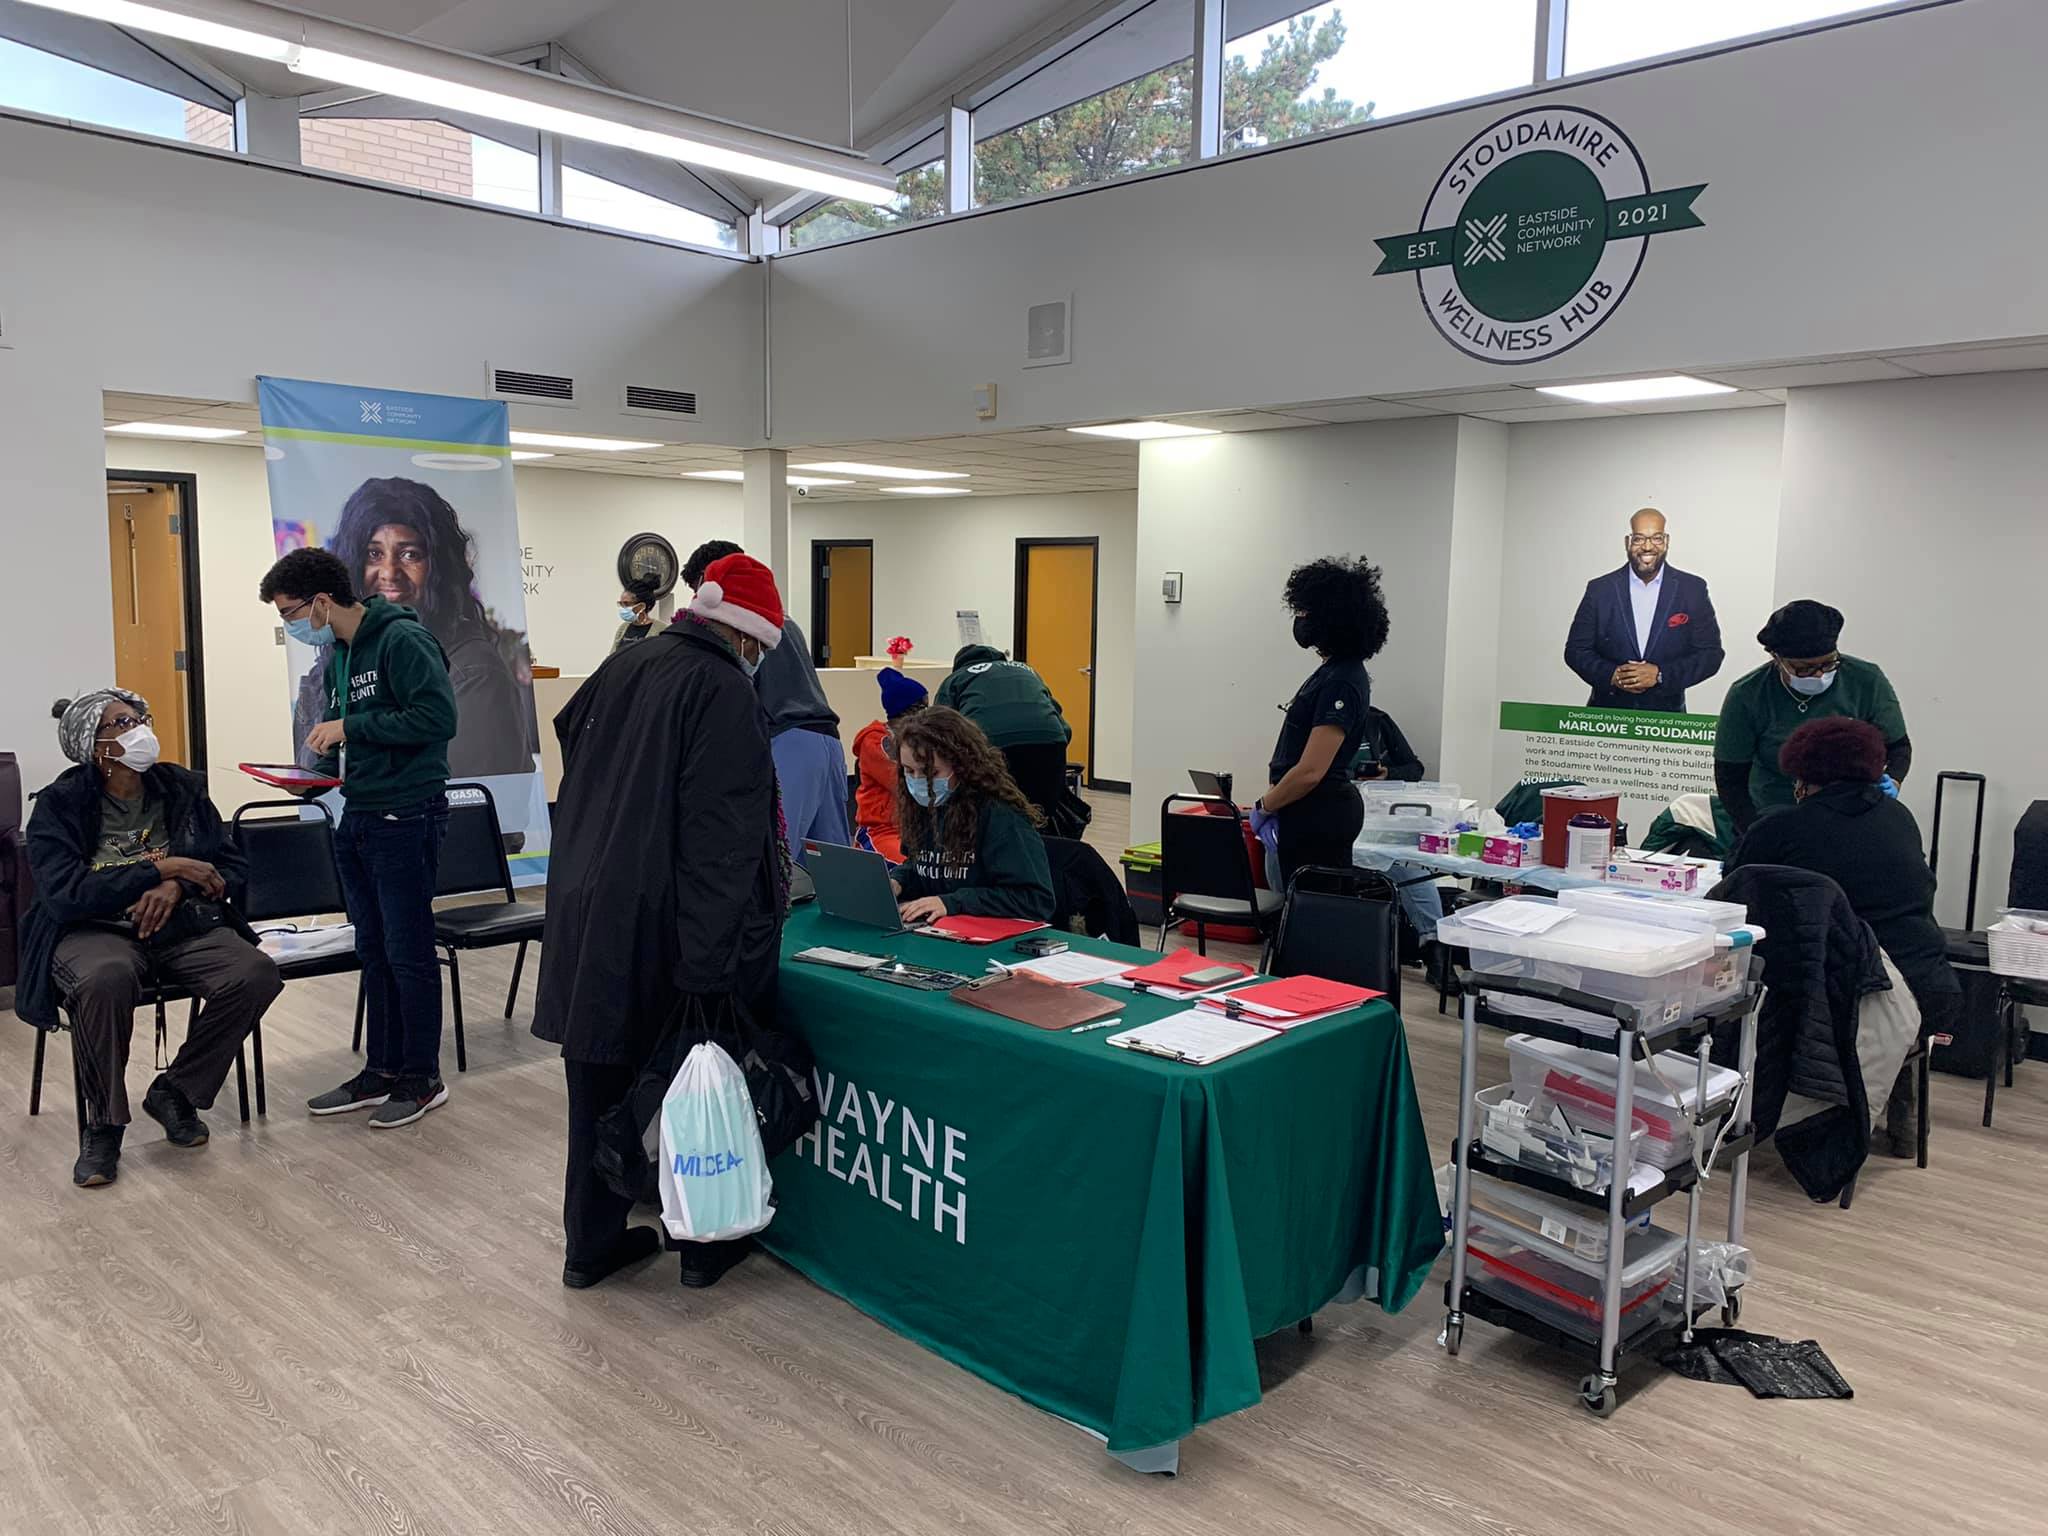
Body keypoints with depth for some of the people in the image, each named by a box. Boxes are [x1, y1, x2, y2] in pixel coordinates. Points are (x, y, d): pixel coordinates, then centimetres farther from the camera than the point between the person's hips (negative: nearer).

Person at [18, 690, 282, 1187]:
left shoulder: (182, 788, 7)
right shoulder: (60, 805, -3)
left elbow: (232, 868, 8)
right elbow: (62, 893, -16)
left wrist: (178, 887, -13)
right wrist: (164, 869, -18)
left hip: (185, 926, 3)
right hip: (95, 931, -3)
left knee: (256, 974, -26)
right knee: (106, 980, -39)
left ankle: (174, 1093, -1)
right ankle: (103, 1124, -14)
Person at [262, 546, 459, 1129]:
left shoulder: (403, 639, -13)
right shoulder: (338, 656, 15)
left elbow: (438, 718, -23)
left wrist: (350, 727, -18)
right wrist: (320, 767, 3)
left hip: (406, 817, -9)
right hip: (358, 816, 9)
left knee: (408, 951, 0)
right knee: (373, 951, 14)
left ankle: (422, 1078, 13)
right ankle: (382, 1071, 25)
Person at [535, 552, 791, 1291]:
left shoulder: (622, 667, 9)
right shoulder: (724, 692, -14)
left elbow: (568, 740, 18)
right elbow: (722, 839, -21)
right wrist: (713, 960, -21)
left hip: (585, 917, 7)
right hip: (663, 928, -7)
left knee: (600, 1084, 15)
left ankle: (593, 1241, 27)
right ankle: (707, 1239, 23)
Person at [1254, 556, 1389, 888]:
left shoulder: (1341, 683, -19)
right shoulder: (1335, 671, 12)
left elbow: (1310, 771, -22)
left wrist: (1264, 806, -8)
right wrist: (1275, 808, 13)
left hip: (1320, 818, -10)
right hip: (1316, 814, 10)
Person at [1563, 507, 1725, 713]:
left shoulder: (1693, 590, 1)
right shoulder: (1600, 589, 2)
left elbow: (1711, 654, 0)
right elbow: (1575, 650, 3)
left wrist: (1660, 675, -14)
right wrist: (1612, 675, -14)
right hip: (1607, 712, 0)